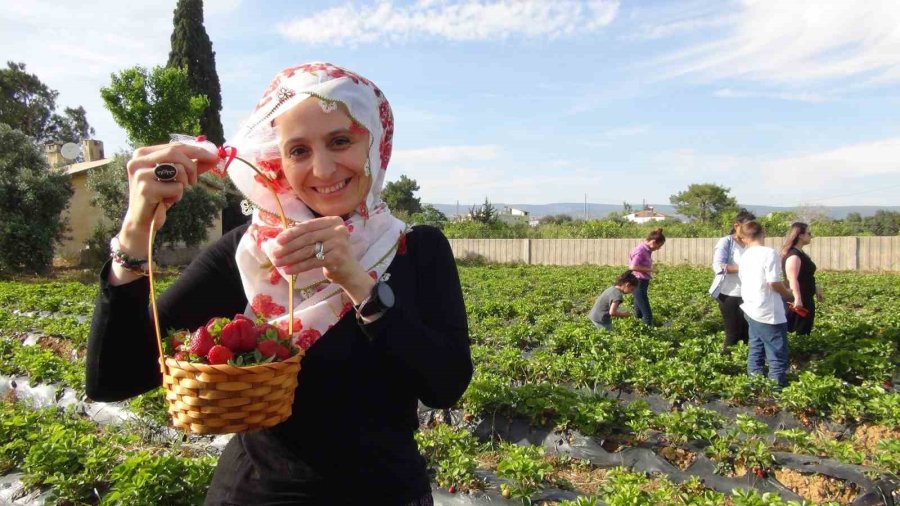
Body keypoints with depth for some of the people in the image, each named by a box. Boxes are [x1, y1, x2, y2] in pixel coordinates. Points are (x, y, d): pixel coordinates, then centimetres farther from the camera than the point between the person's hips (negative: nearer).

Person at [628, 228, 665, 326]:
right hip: (639, 284, -10)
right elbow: (633, 267, -29)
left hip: (642, 284, 10)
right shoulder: (640, 251, -19)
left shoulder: (646, 250, 9)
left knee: (639, 313, 16)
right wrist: (649, 269, -20)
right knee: (647, 314, -8)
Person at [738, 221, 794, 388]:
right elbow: (774, 283, -18)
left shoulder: (745, 256, 7)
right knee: (778, 357, 1)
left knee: (756, 351, 16)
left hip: (751, 310, 8)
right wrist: (788, 294, -1)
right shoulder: (769, 253, -15)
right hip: (769, 313, -7)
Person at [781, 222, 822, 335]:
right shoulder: (793, 255, -20)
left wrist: (816, 290, 28)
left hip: (806, 299, 11)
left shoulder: (800, 253, 14)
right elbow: (792, 279, -29)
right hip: (798, 302, -11)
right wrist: (797, 299, -35)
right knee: (800, 332, -5)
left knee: (805, 331, 16)